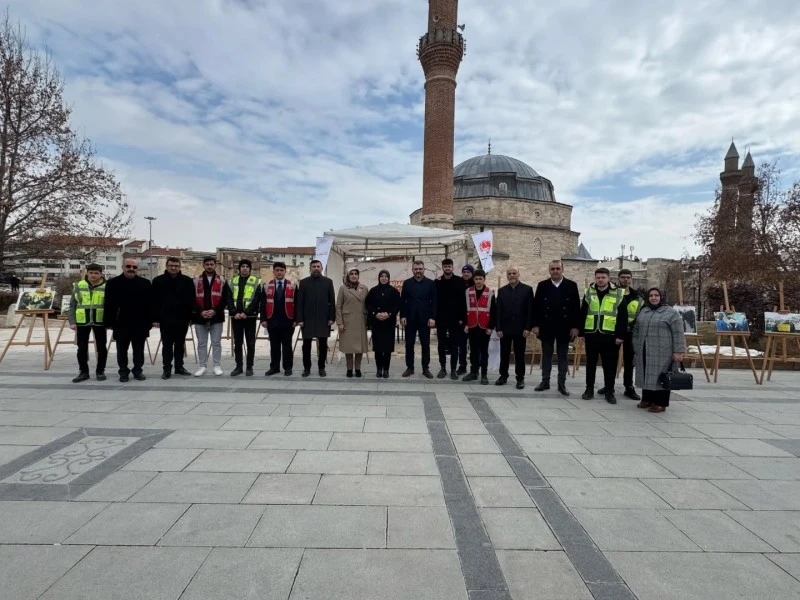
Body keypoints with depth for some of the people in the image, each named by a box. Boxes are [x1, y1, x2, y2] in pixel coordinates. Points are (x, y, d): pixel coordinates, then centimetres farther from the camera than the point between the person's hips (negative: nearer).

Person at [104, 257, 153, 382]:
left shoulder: (145, 283, 2)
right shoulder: (113, 283, 1)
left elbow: (150, 304, 1)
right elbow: (108, 305, 0)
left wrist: (149, 322, -4)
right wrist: (109, 322, -5)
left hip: (140, 324, 0)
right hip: (121, 323, 0)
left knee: (139, 350, 9)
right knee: (122, 350, 10)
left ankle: (138, 370, 21)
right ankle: (123, 372, 21)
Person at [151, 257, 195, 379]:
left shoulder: (187, 281, 2)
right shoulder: (158, 281, 1)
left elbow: (191, 301, 1)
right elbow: (154, 301, 0)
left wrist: (190, 317, -4)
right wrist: (155, 318, -5)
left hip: (182, 319, 1)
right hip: (165, 319, -1)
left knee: (180, 344, 11)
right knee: (167, 345, 4)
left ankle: (179, 367, 21)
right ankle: (167, 369, 10)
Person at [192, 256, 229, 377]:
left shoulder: (222, 281, 4)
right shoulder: (196, 280, 5)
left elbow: (225, 299, -2)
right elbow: (192, 299, 1)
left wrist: (215, 311, -14)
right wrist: (200, 311, -13)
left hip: (217, 317, -1)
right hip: (199, 317, 1)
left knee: (216, 343, 5)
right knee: (201, 343, 8)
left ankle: (217, 366, 13)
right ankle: (203, 366, 17)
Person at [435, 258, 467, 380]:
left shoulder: (459, 281, -1)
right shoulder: (437, 282, 5)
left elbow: (463, 300, -4)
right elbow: (434, 301, 3)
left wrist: (462, 318, -9)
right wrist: (434, 317, -3)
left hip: (455, 318, -2)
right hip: (441, 318, 2)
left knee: (454, 345, 2)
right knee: (441, 345, 7)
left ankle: (453, 369, 10)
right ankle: (442, 368, 16)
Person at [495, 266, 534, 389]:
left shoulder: (527, 289, 1)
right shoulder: (501, 291, 7)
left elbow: (530, 310, -3)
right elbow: (498, 311, 4)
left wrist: (528, 328, -9)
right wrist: (498, 328, -3)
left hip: (520, 329, -2)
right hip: (505, 328, 2)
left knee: (520, 355, 5)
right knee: (504, 354, 8)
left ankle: (520, 378, 14)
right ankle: (503, 376, 20)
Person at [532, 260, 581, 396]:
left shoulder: (571, 285, 0)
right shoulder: (542, 285, 2)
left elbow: (576, 307, -1)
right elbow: (536, 306, 1)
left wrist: (575, 326, -7)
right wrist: (536, 325, -4)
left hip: (564, 327, -1)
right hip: (546, 326, 1)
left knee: (563, 356, 7)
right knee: (546, 355, 9)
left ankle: (562, 384, 14)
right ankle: (545, 382, 17)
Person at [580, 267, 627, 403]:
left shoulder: (618, 294, 0)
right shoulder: (589, 292, 7)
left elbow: (623, 317, -2)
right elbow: (582, 314, 9)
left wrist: (620, 335, -7)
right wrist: (582, 332, 6)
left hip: (610, 335, -2)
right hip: (591, 334, 2)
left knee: (610, 364, 5)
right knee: (590, 363, 9)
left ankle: (609, 391, 16)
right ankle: (589, 388, 20)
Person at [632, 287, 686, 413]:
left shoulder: (670, 313, -5)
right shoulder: (643, 312, 12)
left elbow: (678, 333, -9)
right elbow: (636, 330, 17)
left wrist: (678, 351, -14)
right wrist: (636, 347, 13)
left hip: (662, 352, -5)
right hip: (645, 352, 5)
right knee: (647, 375, 11)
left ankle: (660, 403, 6)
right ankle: (647, 399, 22)